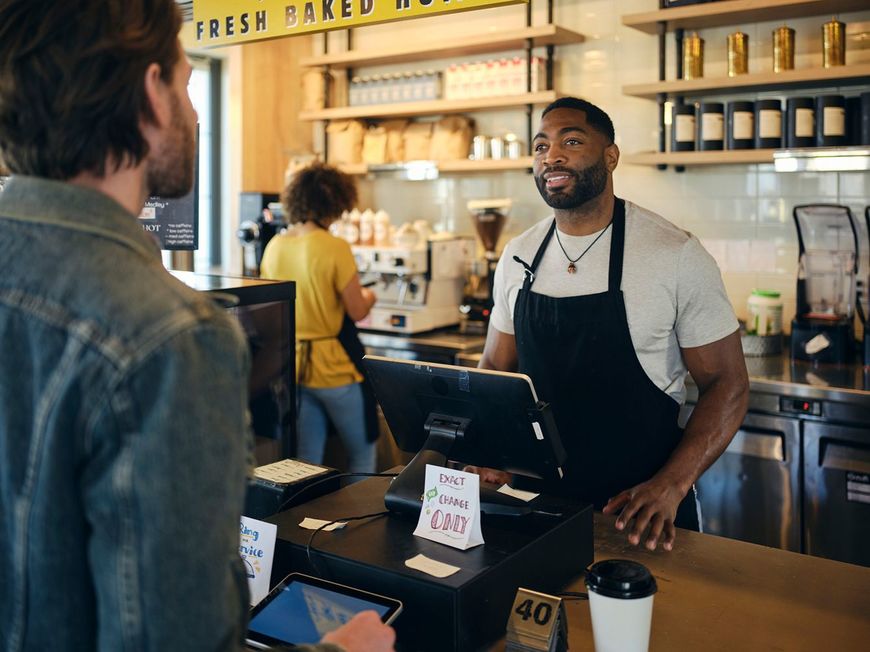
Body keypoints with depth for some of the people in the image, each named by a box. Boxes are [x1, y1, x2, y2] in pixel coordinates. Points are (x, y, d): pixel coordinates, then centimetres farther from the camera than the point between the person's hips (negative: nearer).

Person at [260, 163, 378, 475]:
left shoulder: (274, 247, 0)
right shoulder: (335, 248, -18)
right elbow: (358, 311, -12)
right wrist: (368, 296, 9)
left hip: (292, 365, 6)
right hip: (334, 367, -6)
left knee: (307, 460, 15)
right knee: (362, 452, 13)